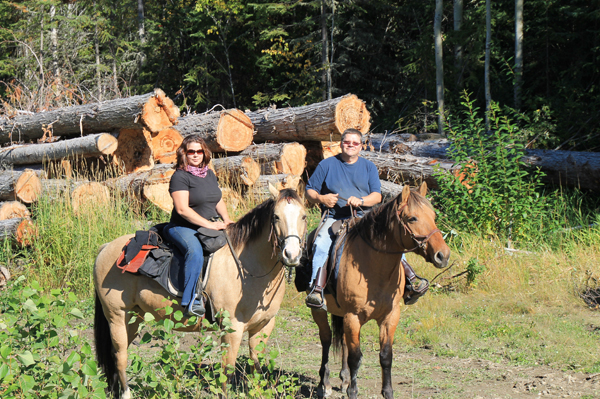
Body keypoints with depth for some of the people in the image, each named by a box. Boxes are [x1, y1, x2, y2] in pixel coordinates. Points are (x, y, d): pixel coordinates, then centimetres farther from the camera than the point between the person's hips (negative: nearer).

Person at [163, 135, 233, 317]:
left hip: (211, 226, 8)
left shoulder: (210, 174, 16)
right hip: (182, 228, -8)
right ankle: (191, 300, -38)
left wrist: (227, 220, 4)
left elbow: (219, 201, 24)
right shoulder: (180, 176, -8)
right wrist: (209, 224, -19)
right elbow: (182, 209, -17)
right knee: (195, 250, -35)